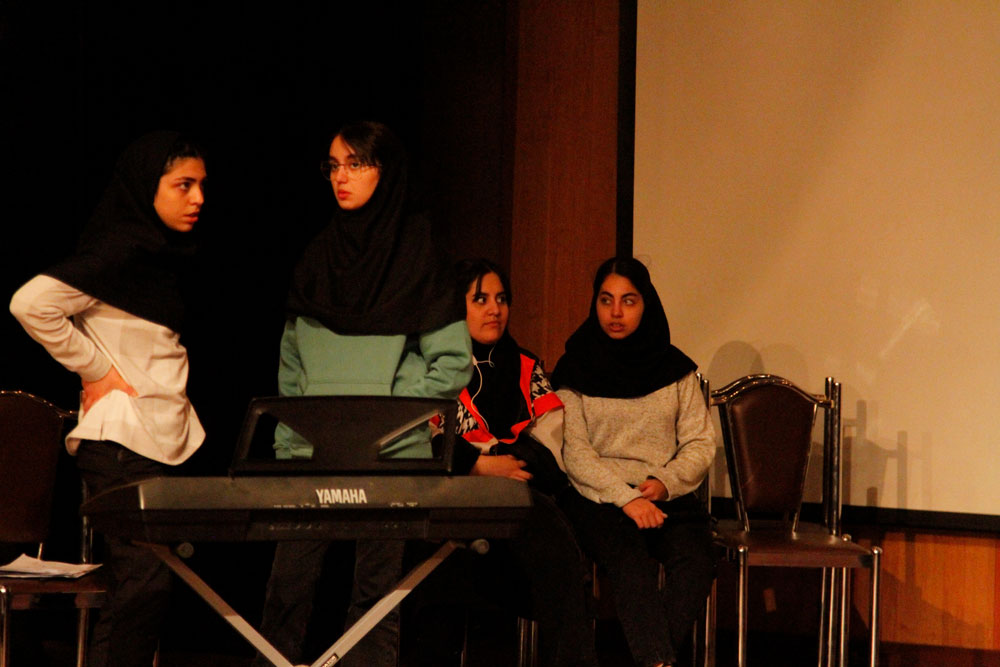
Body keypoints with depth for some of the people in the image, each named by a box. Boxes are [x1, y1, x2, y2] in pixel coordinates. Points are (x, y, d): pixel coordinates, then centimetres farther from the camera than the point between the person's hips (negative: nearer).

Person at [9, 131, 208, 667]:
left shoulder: (160, 253, 16)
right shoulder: (119, 249, -12)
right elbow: (31, 304, -23)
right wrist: (97, 369, -14)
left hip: (163, 441, 9)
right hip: (121, 441, -9)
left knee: (147, 585, 6)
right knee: (141, 582, -12)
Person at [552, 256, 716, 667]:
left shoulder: (675, 368, 13)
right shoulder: (575, 369, 6)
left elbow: (701, 444, 11)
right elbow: (574, 451, -2)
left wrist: (665, 481, -9)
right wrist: (626, 497, -15)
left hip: (668, 497, 2)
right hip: (596, 497, -2)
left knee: (695, 563, -29)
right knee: (630, 561, -34)